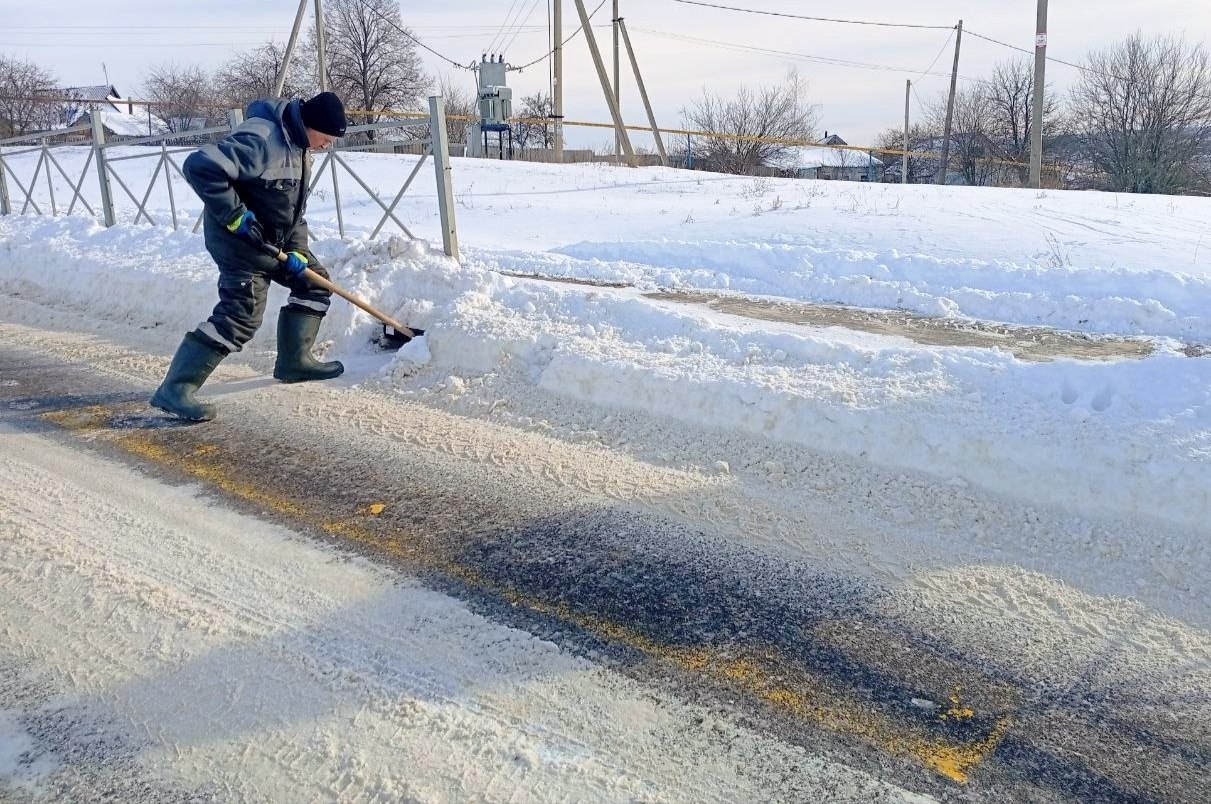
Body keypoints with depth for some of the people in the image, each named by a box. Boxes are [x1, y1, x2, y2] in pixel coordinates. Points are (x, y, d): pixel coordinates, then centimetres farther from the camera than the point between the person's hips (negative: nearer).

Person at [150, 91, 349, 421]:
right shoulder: (261, 139, -27)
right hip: (240, 236, -10)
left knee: (313, 280, 14)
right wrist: (235, 215, -28)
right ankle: (175, 388, -14)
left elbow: (295, 204, 11)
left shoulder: (299, 143, 5)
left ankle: (294, 361, 22)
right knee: (242, 314, -16)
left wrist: (295, 251, 0)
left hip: (276, 237, 10)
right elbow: (200, 166, -34)